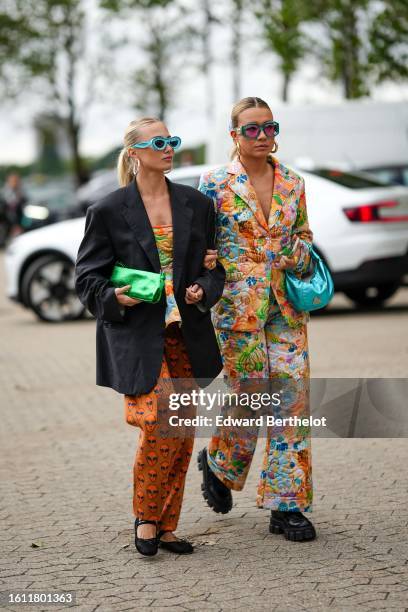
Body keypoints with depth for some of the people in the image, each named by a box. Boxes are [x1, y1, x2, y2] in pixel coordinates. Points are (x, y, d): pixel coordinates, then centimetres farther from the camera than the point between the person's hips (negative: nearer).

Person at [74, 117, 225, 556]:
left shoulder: (197, 205, 10)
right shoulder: (108, 211, -1)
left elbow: (214, 265, 18)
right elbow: (87, 277, 2)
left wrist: (203, 290, -3)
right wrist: (115, 298, -17)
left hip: (186, 336, 5)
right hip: (136, 337, -5)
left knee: (182, 433, 6)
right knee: (162, 425, -18)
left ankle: (166, 526, 19)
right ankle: (144, 517, 4)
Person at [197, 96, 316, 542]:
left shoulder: (293, 183, 8)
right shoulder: (215, 183, -2)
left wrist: (301, 254, -1)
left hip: (286, 305, 4)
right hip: (237, 304, -4)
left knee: (293, 397, -2)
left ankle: (287, 505, 6)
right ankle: (217, 461, 32)